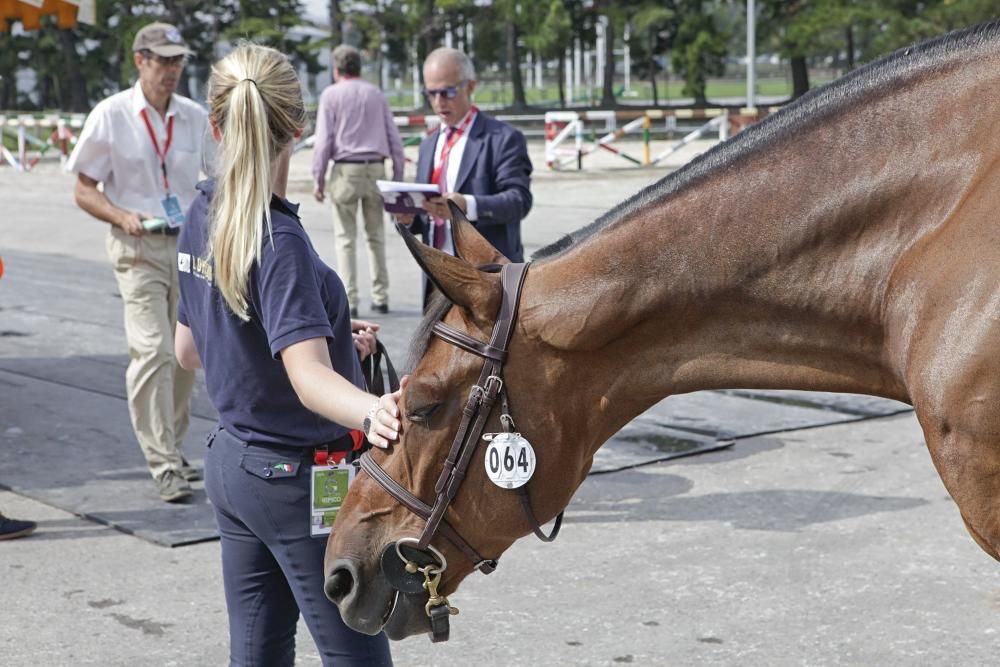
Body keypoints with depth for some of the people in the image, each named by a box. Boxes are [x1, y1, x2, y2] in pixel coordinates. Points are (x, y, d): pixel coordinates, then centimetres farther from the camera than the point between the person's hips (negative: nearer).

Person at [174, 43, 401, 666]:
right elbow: (309, 376, -33)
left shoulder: (203, 217, 3)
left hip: (232, 464, 9)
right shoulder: (280, 243, -22)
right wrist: (372, 412, -53)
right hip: (300, 478, -9)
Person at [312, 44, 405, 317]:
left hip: (346, 170, -3)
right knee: (376, 236, 12)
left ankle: (350, 301, -2)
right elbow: (393, 138, 8)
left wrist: (318, 178, -1)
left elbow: (324, 139, -6)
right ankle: (380, 297, 11)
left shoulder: (331, 95, 0)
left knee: (345, 238, 2)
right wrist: (398, 176, 12)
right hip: (375, 169, 3)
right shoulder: (376, 94, 11)